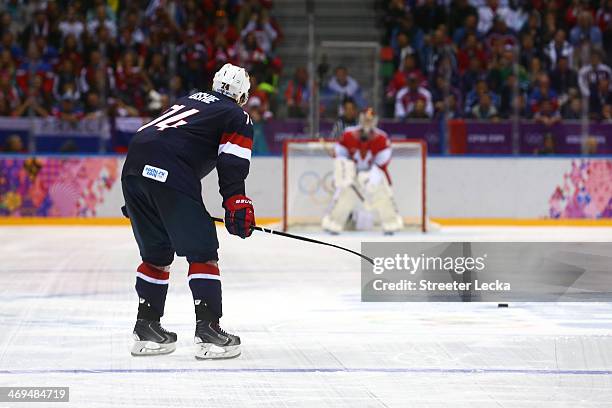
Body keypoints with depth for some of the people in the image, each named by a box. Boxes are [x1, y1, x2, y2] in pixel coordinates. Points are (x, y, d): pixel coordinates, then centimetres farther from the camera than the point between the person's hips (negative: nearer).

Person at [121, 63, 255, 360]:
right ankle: (208, 330, -6)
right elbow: (231, 168, -3)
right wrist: (237, 205, -9)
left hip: (133, 168, 7)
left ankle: (146, 328, 22)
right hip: (170, 177, -7)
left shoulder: (189, 100, 33)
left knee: (156, 253, 20)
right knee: (202, 252, 0)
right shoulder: (238, 117, 13)